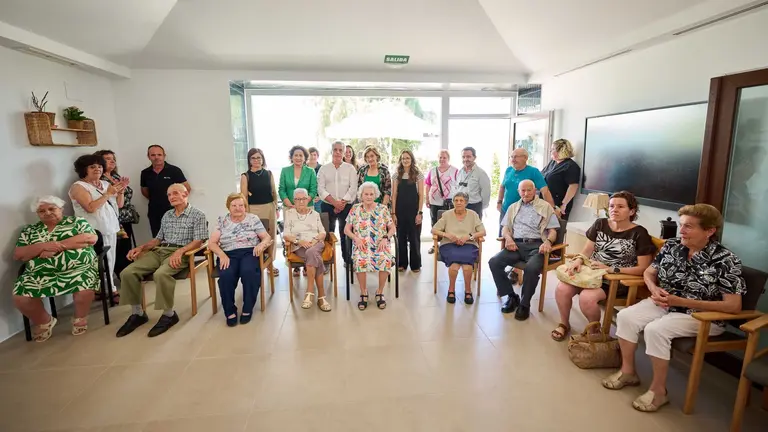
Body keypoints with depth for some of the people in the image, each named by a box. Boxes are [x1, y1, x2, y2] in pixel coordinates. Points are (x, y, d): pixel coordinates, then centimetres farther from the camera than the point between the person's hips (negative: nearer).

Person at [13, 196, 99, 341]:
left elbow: (91, 238, -6)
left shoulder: (76, 221, 10)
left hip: (78, 269, -4)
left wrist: (59, 245, -11)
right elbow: (17, 255, 10)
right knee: (20, 297, -19)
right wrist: (43, 246, -8)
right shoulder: (29, 231, 19)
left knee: (84, 289, -31)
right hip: (40, 274, 4)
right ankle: (44, 322, 11)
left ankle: (80, 318, 1)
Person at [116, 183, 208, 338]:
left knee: (161, 274, -35)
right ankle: (138, 313, 0)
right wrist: (141, 247, 5)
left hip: (179, 253, -7)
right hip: (159, 251, 7)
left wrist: (179, 251, -25)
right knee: (128, 273, -13)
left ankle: (169, 314, -17)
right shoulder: (167, 215, 20)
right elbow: (158, 238, 23)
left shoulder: (197, 215, -2)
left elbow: (198, 241, -10)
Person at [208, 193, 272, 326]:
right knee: (226, 275, -32)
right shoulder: (222, 221, 12)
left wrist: (261, 244, -18)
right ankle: (230, 311, -10)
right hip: (228, 254, 1)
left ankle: (247, 309, -13)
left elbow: (267, 237, 7)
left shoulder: (253, 218, 9)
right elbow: (211, 242, 5)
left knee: (248, 272, -34)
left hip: (249, 253, -1)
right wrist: (222, 255, -15)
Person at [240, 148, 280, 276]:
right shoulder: (245, 176, -2)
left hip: (269, 208, 3)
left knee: (271, 236, 9)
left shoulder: (269, 174, 6)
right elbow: (243, 197, -3)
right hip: (254, 209, -3)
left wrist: (276, 208, 9)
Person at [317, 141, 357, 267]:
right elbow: (321, 189, -2)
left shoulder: (350, 168, 6)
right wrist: (335, 202, -13)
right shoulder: (324, 169, 7)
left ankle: (347, 260, 15)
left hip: (346, 206, -1)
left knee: (345, 234, 3)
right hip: (328, 206, 1)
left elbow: (353, 188, -3)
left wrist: (342, 203, -12)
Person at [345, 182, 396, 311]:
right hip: (361, 245, 0)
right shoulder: (355, 209, 9)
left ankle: (380, 292, -8)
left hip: (380, 245, 0)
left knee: (385, 260, -31)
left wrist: (385, 238, -10)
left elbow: (392, 228, 9)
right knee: (360, 260, -33)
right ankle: (363, 292, -10)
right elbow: (347, 229, 8)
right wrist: (356, 238, -9)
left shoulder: (383, 209, 8)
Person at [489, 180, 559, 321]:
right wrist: (508, 238, -8)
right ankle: (512, 297, -6)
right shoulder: (513, 207, 23)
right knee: (494, 262, -23)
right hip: (517, 244, 3)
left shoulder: (545, 206, 13)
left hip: (535, 245, -3)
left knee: (531, 268, -35)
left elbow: (553, 231, 6)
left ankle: (525, 304, -12)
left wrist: (548, 241, -17)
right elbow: (505, 228, 16)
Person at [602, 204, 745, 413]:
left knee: (655, 330, -30)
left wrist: (681, 301, -26)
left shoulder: (726, 261, -15)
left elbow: (734, 306, -19)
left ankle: (659, 390, -9)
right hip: (664, 305, 6)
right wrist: (654, 290, -12)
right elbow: (649, 272, 12)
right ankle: (628, 371, 1)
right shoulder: (672, 246, 0)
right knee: (626, 316, -17)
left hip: (701, 316, -5)